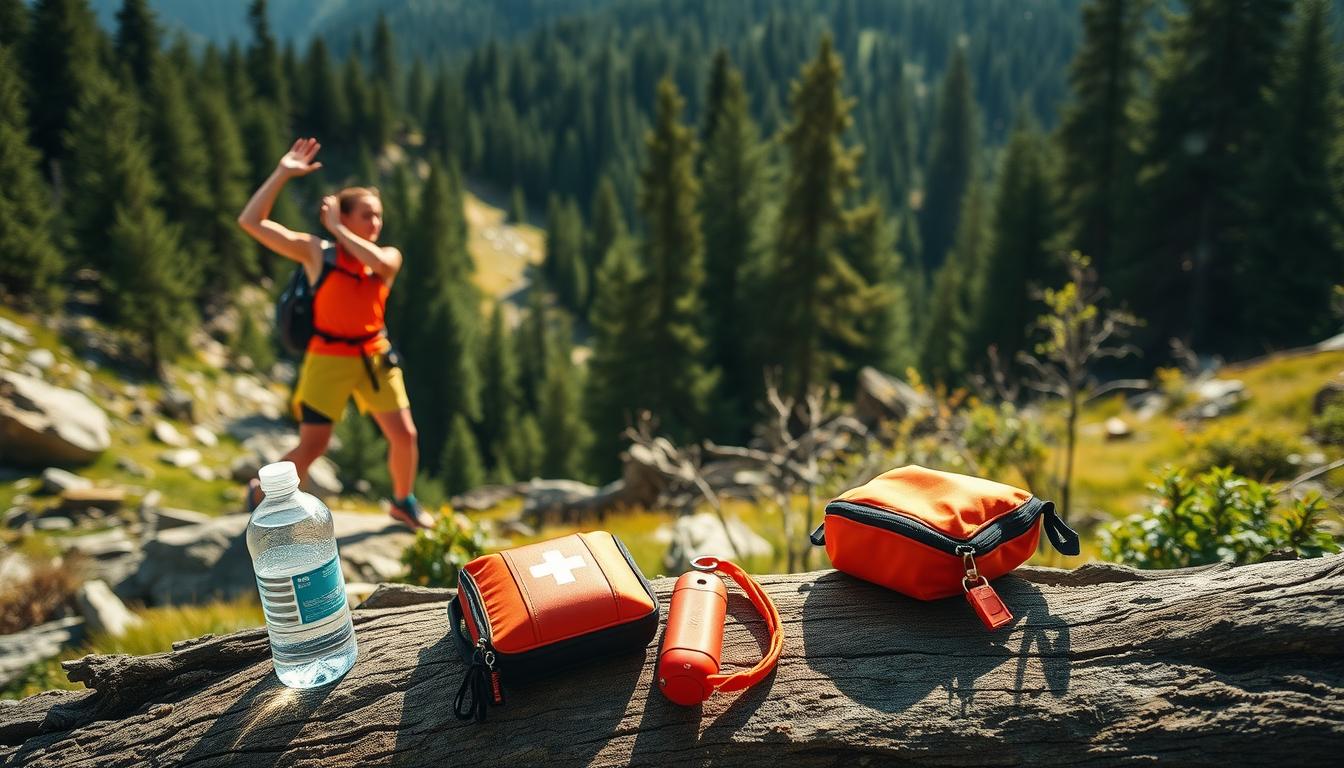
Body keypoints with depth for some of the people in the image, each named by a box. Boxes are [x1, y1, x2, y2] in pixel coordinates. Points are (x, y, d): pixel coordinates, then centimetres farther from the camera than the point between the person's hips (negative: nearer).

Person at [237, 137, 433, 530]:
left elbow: (379, 264, -24)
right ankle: (261, 493, 26)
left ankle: (404, 501, 28)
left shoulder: (389, 256, 3)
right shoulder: (317, 251, -5)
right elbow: (251, 221, -11)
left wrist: (338, 230, -16)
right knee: (312, 446, -1)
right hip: (329, 358, -3)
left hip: (375, 356, 3)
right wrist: (283, 173, -13)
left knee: (404, 434, 3)